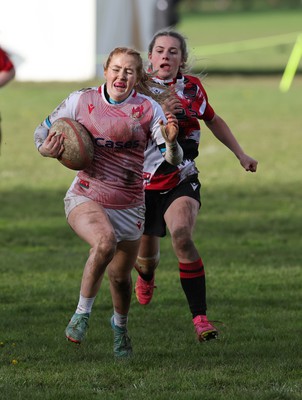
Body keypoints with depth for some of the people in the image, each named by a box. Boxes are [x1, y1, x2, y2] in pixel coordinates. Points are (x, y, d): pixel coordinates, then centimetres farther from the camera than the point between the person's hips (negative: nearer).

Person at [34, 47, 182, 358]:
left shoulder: (148, 108, -7)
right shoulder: (81, 101, -5)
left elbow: (172, 159, -13)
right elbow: (43, 131, 8)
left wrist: (171, 142, -35)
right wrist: (47, 149, -14)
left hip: (129, 206, 2)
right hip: (86, 198, -2)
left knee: (120, 275, 12)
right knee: (105, 241, -33)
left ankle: (120, 325, 46)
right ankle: (82, 313, -16)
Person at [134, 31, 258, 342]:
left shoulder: (192, 88, 0)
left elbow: (213, 121, 19)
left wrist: (241, 155, 19)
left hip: (181, 182, 0)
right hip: (144, 184, 0)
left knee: (182, 236, -28)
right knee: (145, 257, 13)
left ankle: (200, 317, -27)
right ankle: (146, 278, 55)